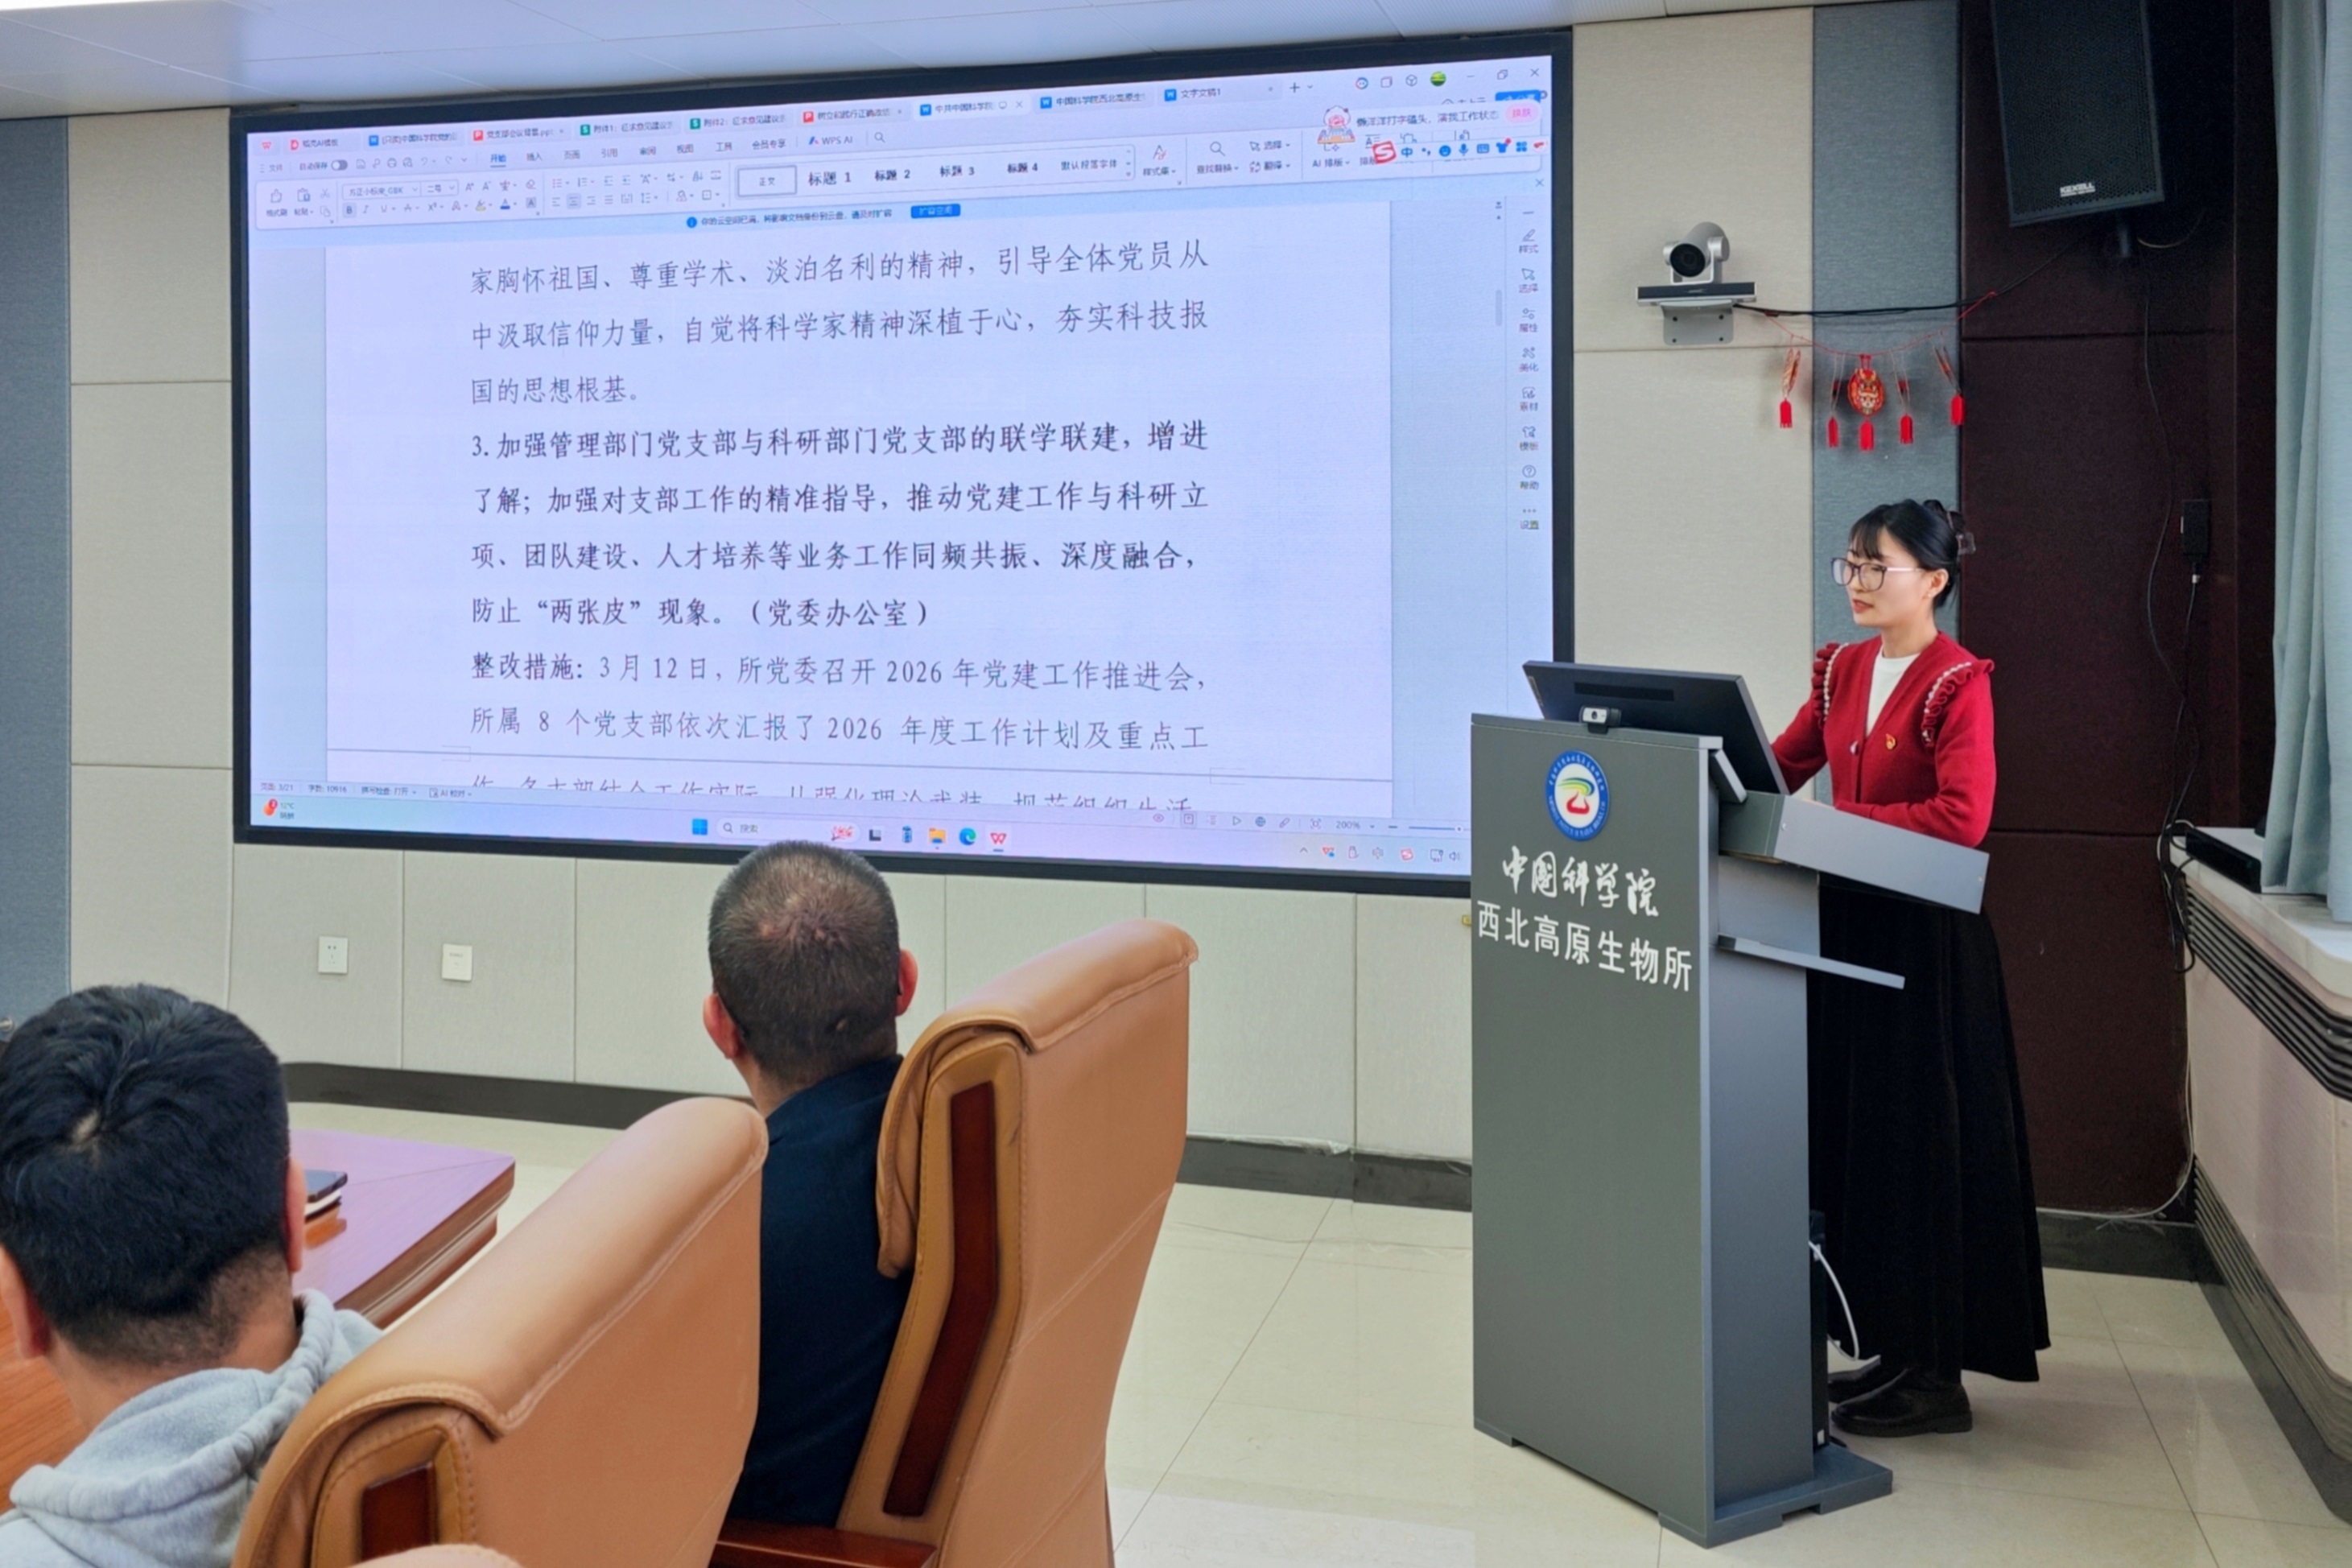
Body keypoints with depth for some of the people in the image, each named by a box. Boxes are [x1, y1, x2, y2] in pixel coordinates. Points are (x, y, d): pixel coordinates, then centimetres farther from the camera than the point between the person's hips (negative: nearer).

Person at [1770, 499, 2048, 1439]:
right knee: (1856, 1136, 10)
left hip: (1925, 935, -7)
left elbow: (1962, 817, -21)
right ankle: (1893, 1349, 22)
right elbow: (1782, 764, 10)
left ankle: (1937, 1373, 10)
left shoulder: (1958, 683, -11)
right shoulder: (1843, 669, 11)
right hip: (1848, 920, 7)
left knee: (1922, 1140, -1)